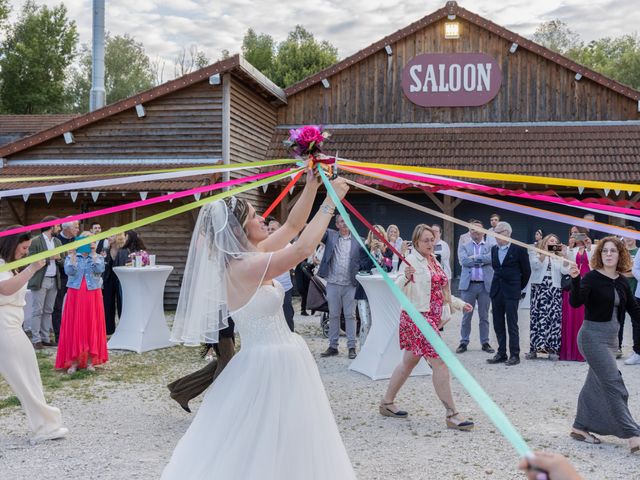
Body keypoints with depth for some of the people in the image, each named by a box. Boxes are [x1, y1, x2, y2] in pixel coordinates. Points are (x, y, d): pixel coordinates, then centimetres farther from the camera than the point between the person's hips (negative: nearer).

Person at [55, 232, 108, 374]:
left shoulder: (98, 257, 8)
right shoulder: (71, 257, 7)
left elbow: (99, 269, -13)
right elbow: (69, 271, -11)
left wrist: (94, 253, -13)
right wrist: (73, 254, -14)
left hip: (93, 296, 0)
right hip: (75, 295, 0)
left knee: (92, 326, 2)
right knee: (74, 327, -2)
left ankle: (90, 361, 10)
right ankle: (74, 361, 3)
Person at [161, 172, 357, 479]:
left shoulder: (253, 255, 5)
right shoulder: (242, 267, -21)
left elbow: (292, 226, 13)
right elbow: (303, 249, -24)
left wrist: (311, 185, 4)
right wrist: (330, 204, -17)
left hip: (283, 358, 9)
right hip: (269, 363, -9)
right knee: (261, 450, 2)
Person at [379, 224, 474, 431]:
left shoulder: (433, 260, 15)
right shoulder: (412, 260, -11)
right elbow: (398, 289, -22)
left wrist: (460, 304, 24)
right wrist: (405, 277, -41)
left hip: (432, 318, 9)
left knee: (409, 361, 16)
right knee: (440, 362, -12)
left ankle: (387, 403, 27)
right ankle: (452, 415, -8)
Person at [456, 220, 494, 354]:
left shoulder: (490, 247, 9)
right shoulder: (463, 246, 9)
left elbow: (491, 258, -13)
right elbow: (463, 261, -9)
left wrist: (475, 257, -11)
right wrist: (482, 260, -8)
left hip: (485, 285, 0)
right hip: (468, 285, 0)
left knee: (484, 316, 8)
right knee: (466, 315, 4)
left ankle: (485, 342, 15)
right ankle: (464, 342, 12)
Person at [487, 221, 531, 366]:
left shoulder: (518, 249, -7)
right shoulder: (494, 249, 10)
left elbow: (526, 271, 1)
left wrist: (519, 287, 10)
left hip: (511, 293, -6)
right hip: (496, 292, 6)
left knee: (512, 324, -3)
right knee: (498, 324, 8)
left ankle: (515, 355, 4)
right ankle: (501, 354, 16)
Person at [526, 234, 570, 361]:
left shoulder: (559, 259, 17)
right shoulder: (537, 256, 13)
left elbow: (565, 271, -1)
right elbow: (536, 265, -9)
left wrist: (563, 255, -8)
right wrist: (545, 252, -14)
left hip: (554, 292, 2)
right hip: (539, 290, -1)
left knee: (554, 318, -5)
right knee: (538, 317, -6)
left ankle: (552, 350, -2)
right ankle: (534, 348, -4)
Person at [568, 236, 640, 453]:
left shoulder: (621, 281, 7)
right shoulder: (592, 277, -12)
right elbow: (576, 302, -23)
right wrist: (575, 280, -37)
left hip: (611, 337, 7)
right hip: (593, 336, -7)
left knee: (595, 384, 13)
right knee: (614, 385, -10)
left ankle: (580, 427, 24)